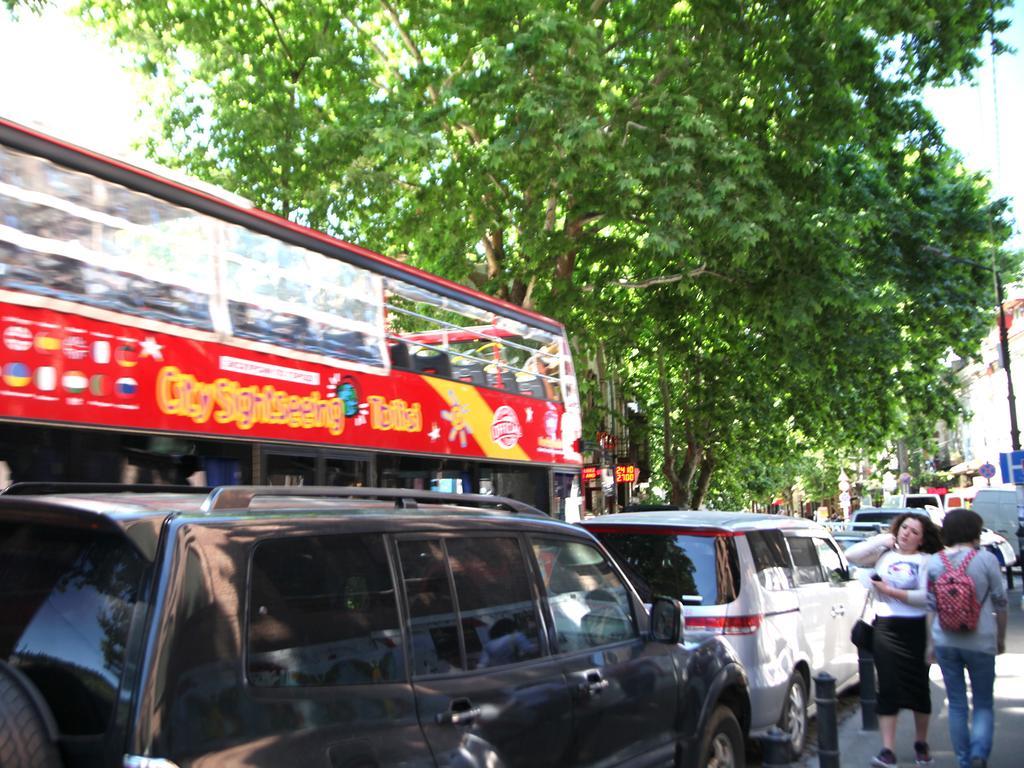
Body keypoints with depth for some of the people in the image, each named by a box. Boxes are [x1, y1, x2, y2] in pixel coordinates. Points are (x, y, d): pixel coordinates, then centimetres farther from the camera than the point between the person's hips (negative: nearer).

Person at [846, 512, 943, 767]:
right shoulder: (883, 554, 9)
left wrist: (891, 591, -15)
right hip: (885, 629, 2)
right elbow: (851, 555, 0)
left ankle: (921, 744, 28)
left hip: (915, 631, -2)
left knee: (919, 687, 10)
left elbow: (926, 596, -14)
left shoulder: (925, 561, -3)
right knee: (888, 688, 0)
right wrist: (880, 540, -1)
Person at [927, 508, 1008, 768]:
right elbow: (1000, 603, 0)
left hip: (945, 641, 2)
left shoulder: (934, 563, 1)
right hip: (980, 641, -2)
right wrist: (1001, 638, 13)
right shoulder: (986, 559, -7)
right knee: (983, 703, 10)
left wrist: (929, 644, 10)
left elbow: (929, 606, 2)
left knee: (956, 704, 12)